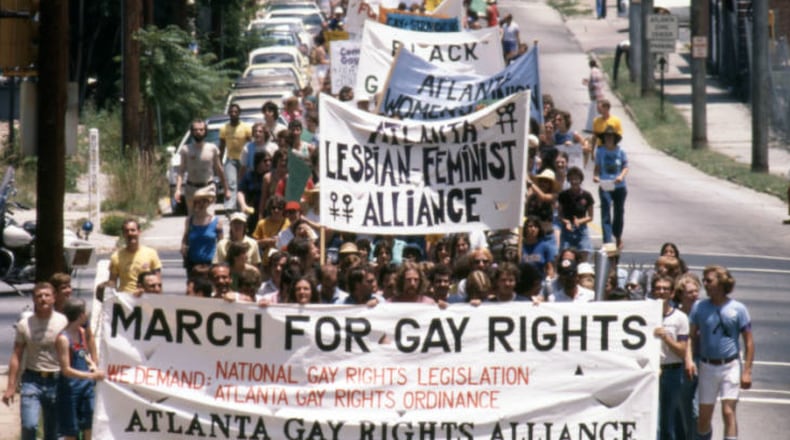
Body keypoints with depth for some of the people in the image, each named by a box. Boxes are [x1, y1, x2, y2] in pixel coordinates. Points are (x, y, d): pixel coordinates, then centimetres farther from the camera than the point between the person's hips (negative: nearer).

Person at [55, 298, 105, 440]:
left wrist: (92, 364, 5)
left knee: (88, 428, 4)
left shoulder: (81, 332, 7)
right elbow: (66, 370, -20)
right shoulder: (63, 339, -18)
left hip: (86, 385, 7)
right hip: (70, 387, -7)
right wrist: (91, 376, -24)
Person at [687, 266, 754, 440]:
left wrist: (746, 371, -7)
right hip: (707, 367, 3)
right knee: (704, 416, 8)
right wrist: (688, 359, -13)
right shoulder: (699, 307, 2)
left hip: (730, 366, -3)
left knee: (728, 412, -12)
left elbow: (749, 342, -2)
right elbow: (690, 335, 4)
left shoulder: (738, 309, -4)